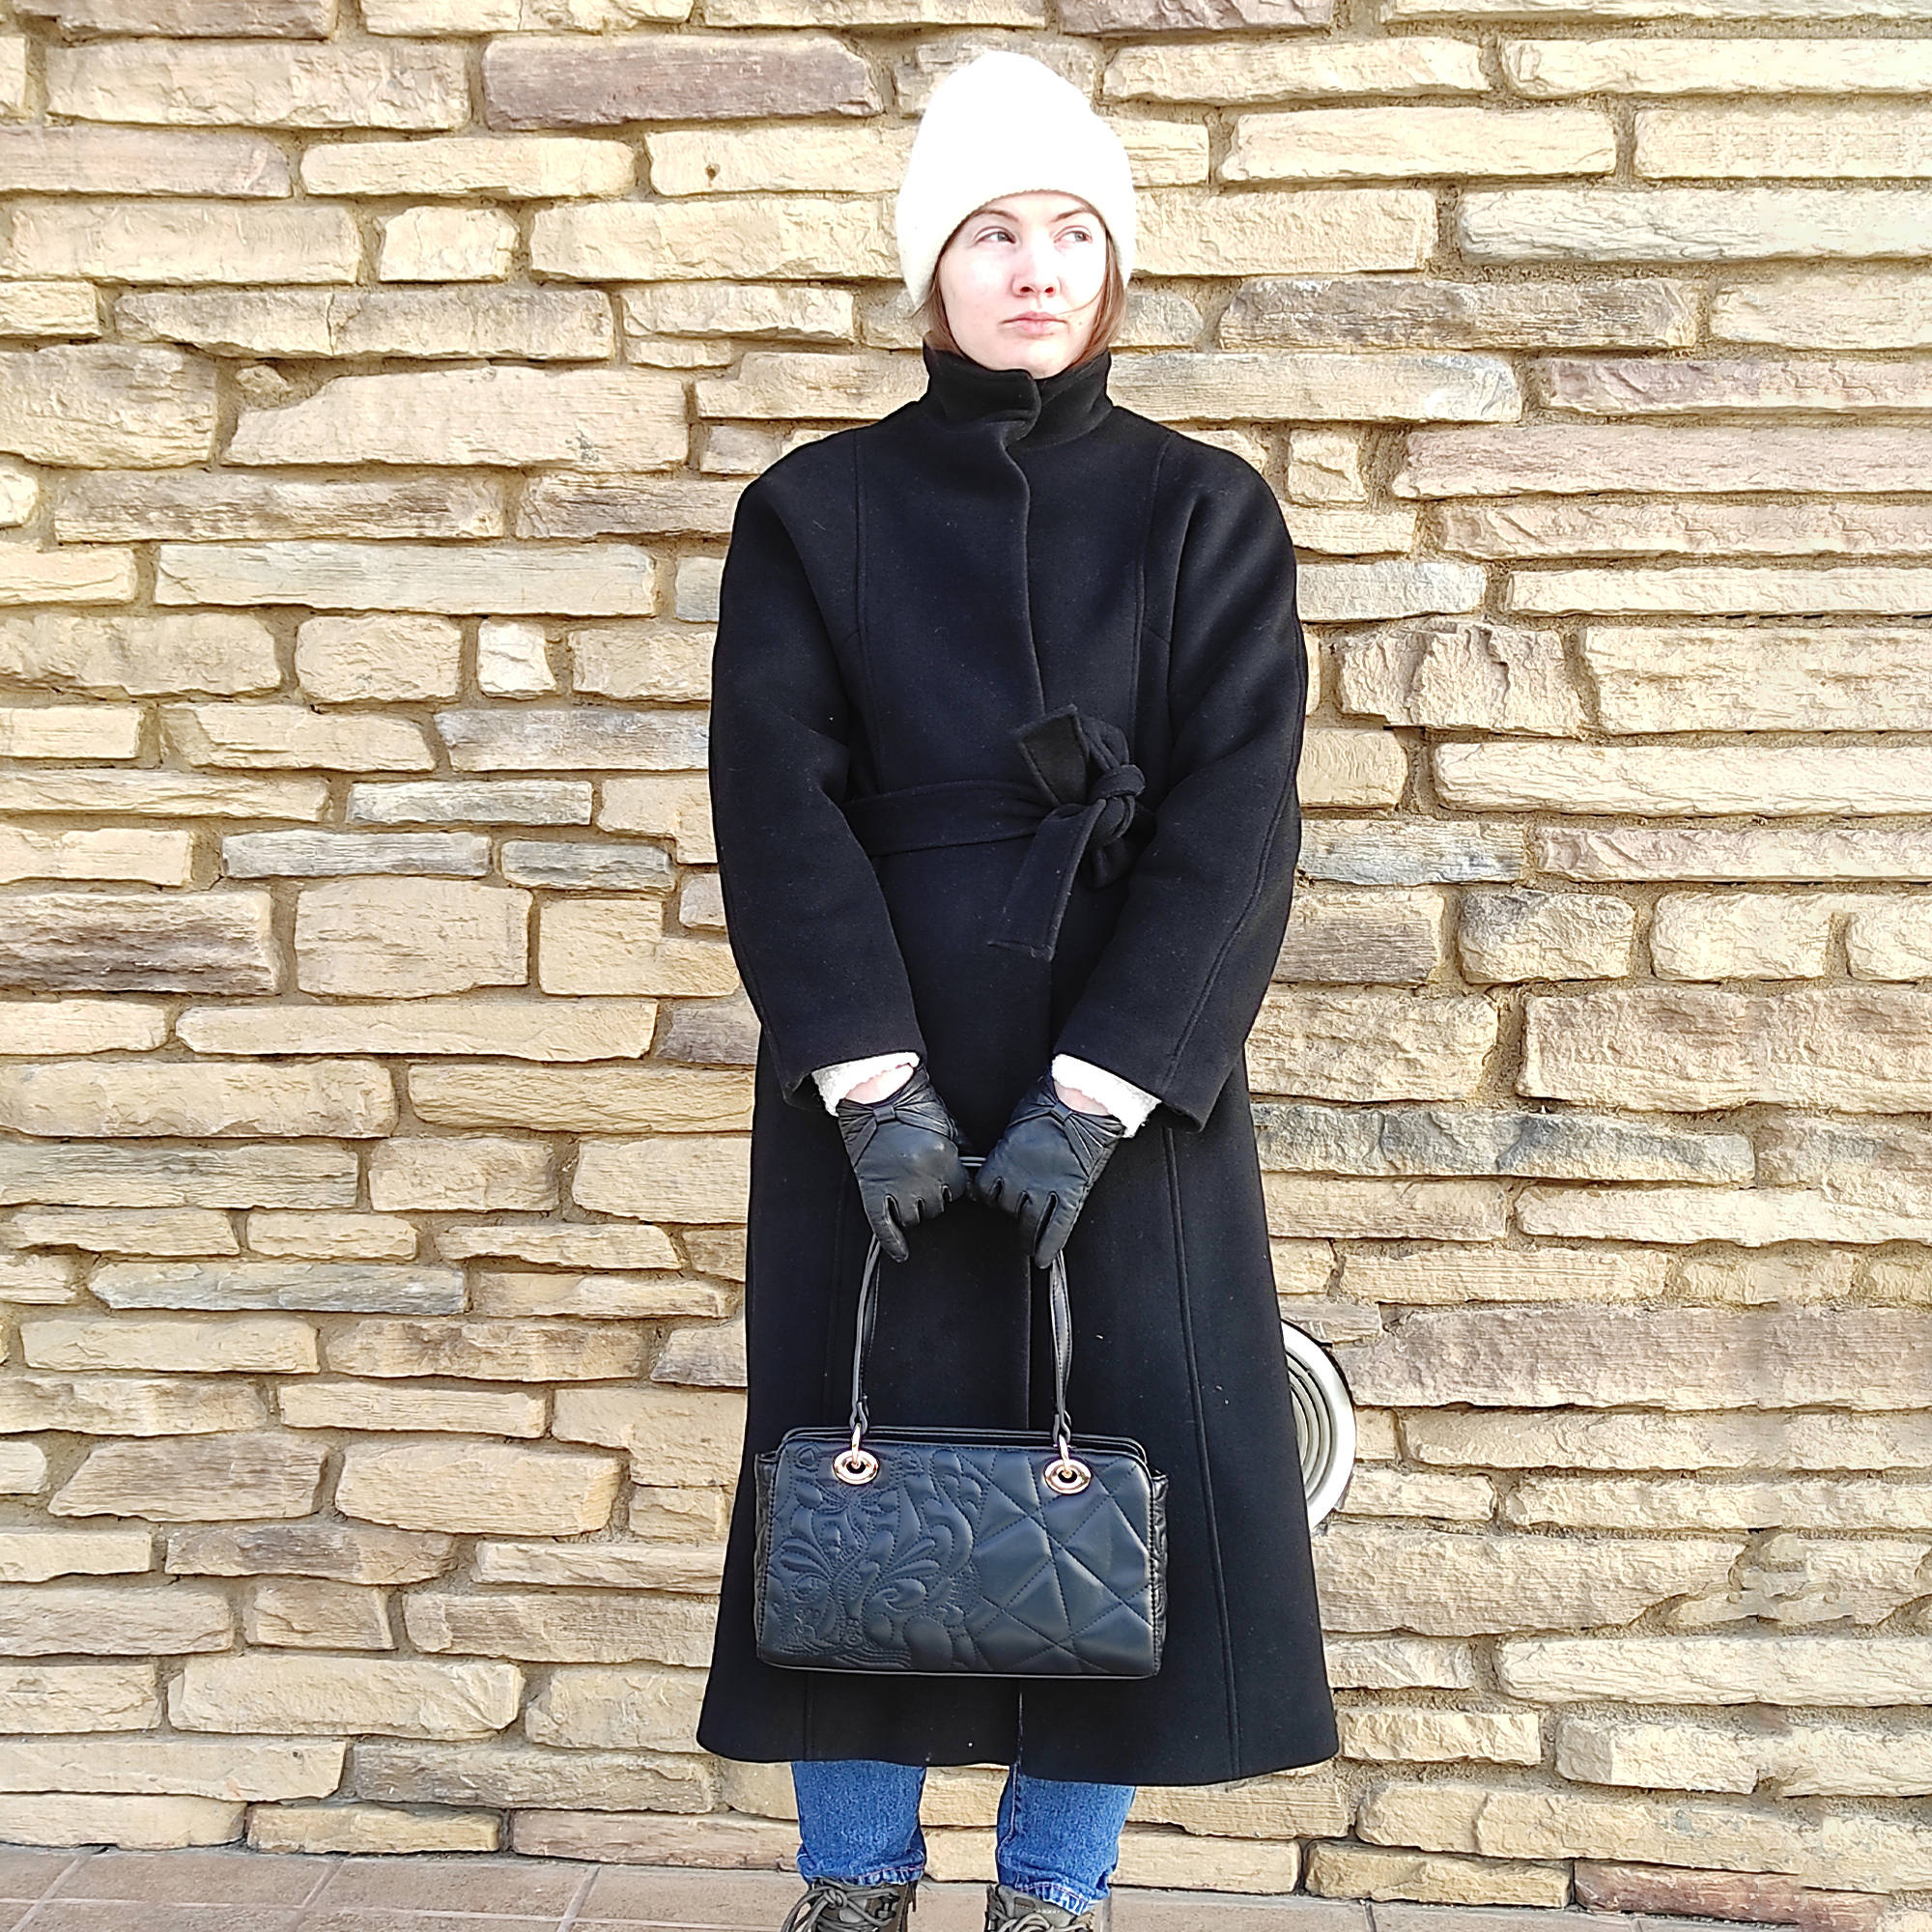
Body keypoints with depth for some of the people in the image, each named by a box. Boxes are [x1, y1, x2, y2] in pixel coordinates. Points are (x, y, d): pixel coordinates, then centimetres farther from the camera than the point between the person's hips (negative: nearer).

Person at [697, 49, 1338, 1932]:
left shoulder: (1207, 515, 3)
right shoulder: (814, 512, 3)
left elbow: (1234, 826, -6)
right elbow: (781, 808, -5)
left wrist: (1100, 1089, -15)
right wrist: (871, 1078, -15)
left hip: (1131, 1079, 0)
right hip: (875, 1080, 0)